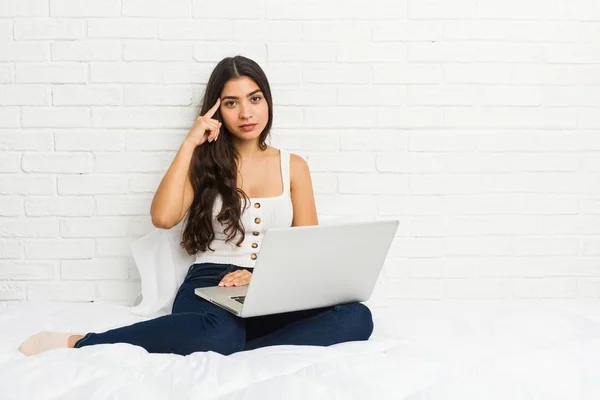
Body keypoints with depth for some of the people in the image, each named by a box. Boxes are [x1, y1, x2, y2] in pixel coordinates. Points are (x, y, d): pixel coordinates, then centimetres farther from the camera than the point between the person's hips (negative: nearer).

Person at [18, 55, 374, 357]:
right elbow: (163, 217, -9)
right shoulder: (204, 163, 10)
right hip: (210, 285, -2)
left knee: (357, 317, -29)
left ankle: (230, 353, -32)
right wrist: (190, 144, -2)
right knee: (218, 334, -42)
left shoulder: (293, 166, 12)